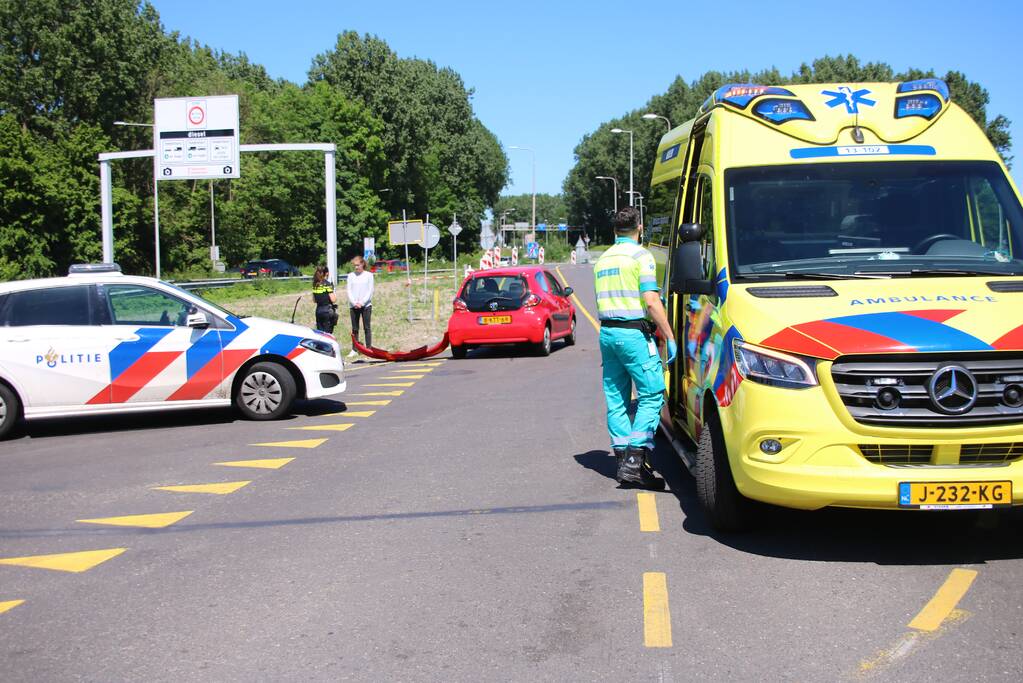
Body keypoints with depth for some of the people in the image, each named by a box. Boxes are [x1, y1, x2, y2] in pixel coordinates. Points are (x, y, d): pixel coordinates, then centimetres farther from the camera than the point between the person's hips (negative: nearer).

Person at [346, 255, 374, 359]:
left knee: (367, 328, -1)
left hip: (366, 305, -2)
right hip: (353, 306, 2)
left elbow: (370, 291, -2)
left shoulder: (369, 275, 2)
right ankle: (355, 350, 6)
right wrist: (354, 303, -10)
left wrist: (361, 303, -11)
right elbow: (349, 291, 4)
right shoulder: (351, 275, 7)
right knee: (355, 329, 4)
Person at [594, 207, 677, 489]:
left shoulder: (603, 260, 17)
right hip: (633, 332, -8)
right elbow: (651, 301, -14)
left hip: (607, 332, 8)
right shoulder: (640, 256, -7)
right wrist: (670, 338, -11)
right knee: (652, 395, -5)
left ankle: (622, 456, 11)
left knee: (616, 399, 10)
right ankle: (634, 459, -15)